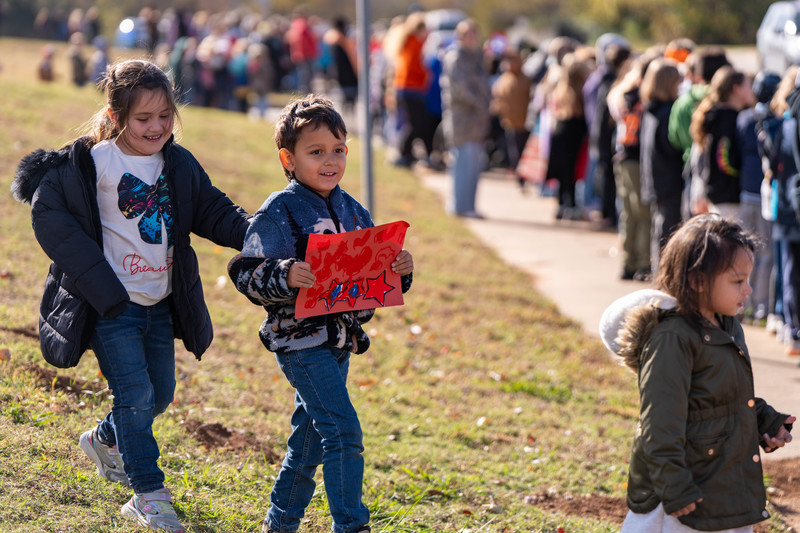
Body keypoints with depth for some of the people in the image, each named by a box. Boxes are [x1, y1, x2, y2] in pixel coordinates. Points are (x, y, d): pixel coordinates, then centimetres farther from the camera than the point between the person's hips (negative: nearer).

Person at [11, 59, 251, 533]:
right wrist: (97, 281, -17)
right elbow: (49, 213, -13)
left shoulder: (180, 165, 4)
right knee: (136, 394, -10)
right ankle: (149, 495, -1)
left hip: (160, 303, 6)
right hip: (112, 304, -6)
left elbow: (215, 213, 9)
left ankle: (105, 441, 42)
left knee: (161, 394, 14)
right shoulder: (93, 162, -13)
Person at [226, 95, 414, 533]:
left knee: (311, 435, 16)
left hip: (340, 340, 7)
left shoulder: (352, 211, 10)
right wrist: (284, 276, -31)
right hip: (300, 337, -7)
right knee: (343, 432, -14)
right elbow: (246, 272, -13)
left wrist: (398, 271, -4)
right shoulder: (278, 213, -10)